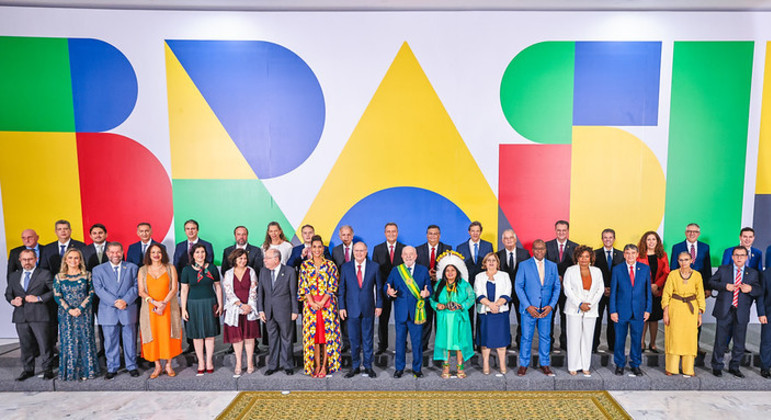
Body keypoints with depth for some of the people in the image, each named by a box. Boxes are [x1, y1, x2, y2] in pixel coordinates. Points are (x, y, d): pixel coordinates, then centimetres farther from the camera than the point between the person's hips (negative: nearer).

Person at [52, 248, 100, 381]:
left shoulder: (87, 275, 3)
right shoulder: (59, 277, 5)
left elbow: (91, 294, -2)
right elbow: (57, 296, -1)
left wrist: (80, 309, -14)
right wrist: (70, 310, -13)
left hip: (84, 313, 0)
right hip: (66, 314, 1)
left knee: (85, 340, 0)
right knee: (68, 341, 3)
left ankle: (86, 371, 10)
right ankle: (70, 371, 14)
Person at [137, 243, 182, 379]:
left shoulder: (170, 268, 4)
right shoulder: (142, 270, 7)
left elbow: (174, 289, -3)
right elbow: (141, 291, 0)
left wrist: (164, 303, -16)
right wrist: (155, 302, -15)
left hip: (169, 308, -1)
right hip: (150, 309, 1)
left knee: (168, 336, 0)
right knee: (153, 336, 2)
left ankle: (169, 365, 12)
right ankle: (157, 366, 13)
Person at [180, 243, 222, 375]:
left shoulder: (212, 268, 1)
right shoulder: (187, 270, -1)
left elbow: (218, 287, 5)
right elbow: (184, 290, 1)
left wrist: (220, 305, 2)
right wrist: (183, 309, -2)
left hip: (210, 303, 0)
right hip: (194, 304, 0)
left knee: (210, 333, 6)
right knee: (197, 334, 6)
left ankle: (209, 361, 19)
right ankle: (201, 362, 19)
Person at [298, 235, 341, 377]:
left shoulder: (330, 265, 3)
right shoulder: (305, 265, 7)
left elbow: (333, 286, -2)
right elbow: (303, 286, 2)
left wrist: (322, 302, -11)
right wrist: (312, 302, -10)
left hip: (327, 304, -1)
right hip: (310, 305, 1)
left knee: (327, 334, -1)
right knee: (312, 335, 2)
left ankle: (324, 366, 7)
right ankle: (316, 366, 10)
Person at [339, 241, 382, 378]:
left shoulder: (374, 266, 0)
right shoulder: (345, 267, 1)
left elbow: (379, 287, 4)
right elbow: (342, 288, 4)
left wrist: (379, 305, 1)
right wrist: (342, 307, 0)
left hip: (368, 308, 0)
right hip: (352, 309, 1)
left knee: (368, 339, 8)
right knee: (354, 339, 8)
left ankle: (368, 366, 22)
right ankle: (355, 367, 23)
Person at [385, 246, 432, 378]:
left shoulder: (423, 270, 7)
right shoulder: (395, 270, 7)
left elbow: (429, 287, 5)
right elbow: (387, 285, 5)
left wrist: (427, 293, -17)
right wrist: (389, 292, -17)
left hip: (417, 312, 0)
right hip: (400, 312, 1)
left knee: (417, 341, 6)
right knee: (400, 340, 9)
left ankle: (417, 368, 23)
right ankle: (399, 368, 24)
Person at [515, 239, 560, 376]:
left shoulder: (552, 266, 7)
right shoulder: (524, 265, -2)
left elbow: (556, 287, 7)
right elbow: (518, 286, -5)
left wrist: (551, 305, -6)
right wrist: (527, 306, -12)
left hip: (546, 309, 3)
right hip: (529, 309, -2)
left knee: (545, 337, 10)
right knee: (526, 337, 3)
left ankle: (544, 364, 25)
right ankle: (523, 364, 17)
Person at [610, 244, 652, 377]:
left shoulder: (645, 269, 5)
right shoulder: (617, 269, 0)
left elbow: (648, 290, 7)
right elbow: (613, 292, 1)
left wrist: (648, 309, 2)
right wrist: (613, 311, -4)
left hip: (638, 311, 1)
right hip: (621, 311, -1)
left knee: (637, 339, 8)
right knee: (620, 339, 5)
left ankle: (635, 365, 24)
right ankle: (619, 365, 20)